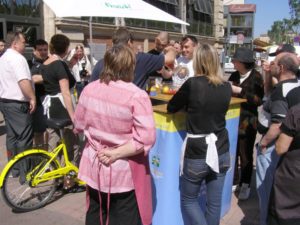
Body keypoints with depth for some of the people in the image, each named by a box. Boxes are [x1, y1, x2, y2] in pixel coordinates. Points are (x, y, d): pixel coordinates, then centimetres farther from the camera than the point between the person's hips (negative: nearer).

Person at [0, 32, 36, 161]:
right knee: (24, 137, -3)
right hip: (17, 104, -10)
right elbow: (24, 81, -29)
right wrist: (32, 97, -22)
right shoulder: (17, 58, -16)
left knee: (12, 136, 16)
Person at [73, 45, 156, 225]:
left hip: (94, 168, 5)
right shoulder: (137, 96, -21)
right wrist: (116, 154, -19)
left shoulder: (89, 89, -5)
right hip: (125, 173, -5)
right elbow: (146, 139, -26)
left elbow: (79, 125, 6)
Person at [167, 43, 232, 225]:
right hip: (221, 151, 5)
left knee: (188, 199, 16)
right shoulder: (226, 87, 0)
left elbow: (171, 108, -2)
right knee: (215, 202, 17)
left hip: (197, 152, -4)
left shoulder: (192, 84, -14)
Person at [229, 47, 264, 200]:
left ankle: (245, 185, 21)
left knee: (245, 155, 6)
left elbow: (259, 100, -14)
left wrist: (240, 91, -18)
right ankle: (233, 181, 27)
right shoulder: (234, 76, 7)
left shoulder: (256, 77, -6)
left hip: (247, 122, -4)